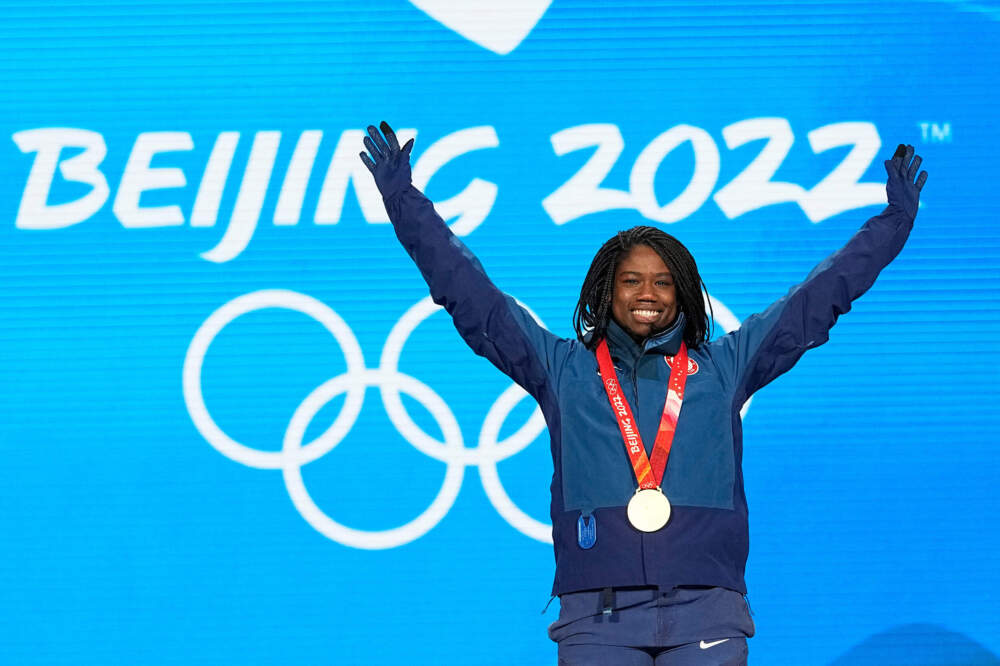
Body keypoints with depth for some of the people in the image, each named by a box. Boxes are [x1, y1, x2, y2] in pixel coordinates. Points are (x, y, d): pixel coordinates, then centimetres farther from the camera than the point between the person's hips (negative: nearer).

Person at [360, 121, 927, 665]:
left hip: (705, 613, 0)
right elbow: (470, 295, 16)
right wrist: (404, 200, 15)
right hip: (597, 614, 0)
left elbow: (820, 296, 20)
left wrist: (896, 219, 21)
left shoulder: (723, 368, 17)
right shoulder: (562, 368, 16)